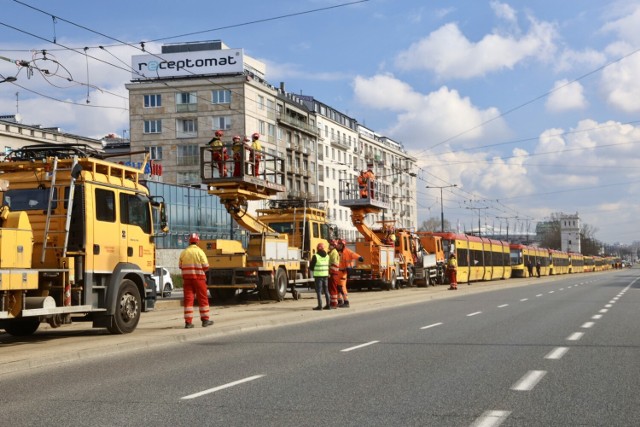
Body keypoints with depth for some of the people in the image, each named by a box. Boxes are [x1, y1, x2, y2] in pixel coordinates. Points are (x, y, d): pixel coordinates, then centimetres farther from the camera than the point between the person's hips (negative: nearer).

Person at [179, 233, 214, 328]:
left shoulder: (183, 252, 3)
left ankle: (188, 322, -2)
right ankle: (205, 320, 13)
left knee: (188, 299, 3)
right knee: (203, 299, 8)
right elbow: (206, 267, -9)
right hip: (199, 277, -3)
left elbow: (180, 266, 8)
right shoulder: (200, 252, -8)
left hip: (187, 278, 3)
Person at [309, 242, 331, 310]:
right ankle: (328, 305, 15)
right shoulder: (327, 256, 6)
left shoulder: (315, 256, -11)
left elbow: (311, 266, -4)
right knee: (326, 290, 13)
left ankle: (320, 305, -5)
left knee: (319, 291, -2)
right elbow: (328, 265, 12)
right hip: (325, 275, 5)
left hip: (318, 275, -5)